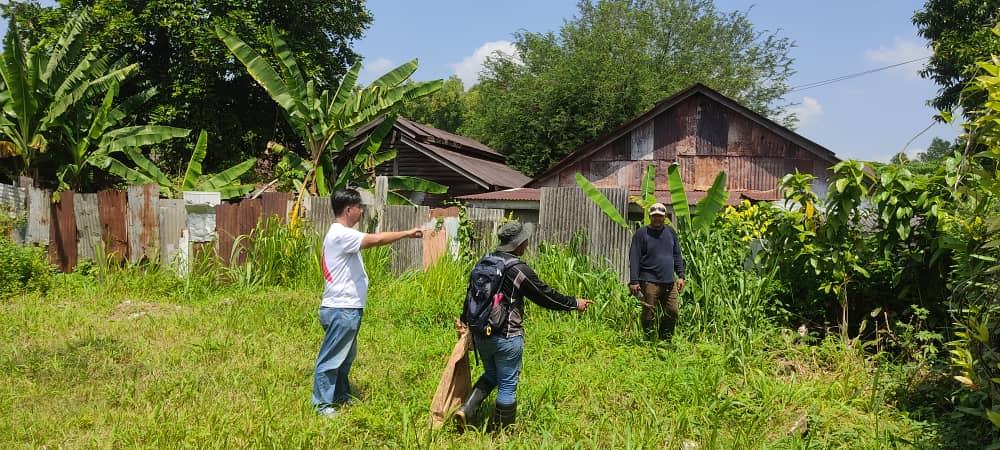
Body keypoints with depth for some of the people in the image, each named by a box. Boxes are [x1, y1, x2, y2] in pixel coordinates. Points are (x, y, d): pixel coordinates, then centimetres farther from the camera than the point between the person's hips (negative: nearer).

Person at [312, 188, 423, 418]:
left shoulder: (341, 234, 16)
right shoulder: (341, 235, -19)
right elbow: (376, 239, -27)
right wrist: (407, 233, -19)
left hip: (347, 309, 11)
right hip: (341, 310, -11)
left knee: (346, 357, 21)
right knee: (331, 358, -1)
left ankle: (340, 396, 33)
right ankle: (321, 403, 8)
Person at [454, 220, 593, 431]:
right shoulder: (519, 270, -15)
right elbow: (546, 295, -7)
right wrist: (574, 303, 6)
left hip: (480, 333, 7)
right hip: (506, 337, -7)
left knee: (491, 375, 26)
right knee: (508, 385, 7)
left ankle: (466, 410, 11)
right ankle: (502, 432, 17)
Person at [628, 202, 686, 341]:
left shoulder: (671, 232, 14)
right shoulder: (641, 233, -1)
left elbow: (677, 256, 19)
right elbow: (634, 258, -5)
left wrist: (681, 276, 11)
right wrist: (634, 281, -11)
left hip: (670, 282, 5)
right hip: (649, 282, -4)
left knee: (672, 313, 3)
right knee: (649, 316, -1)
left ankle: (665, 341, 19)